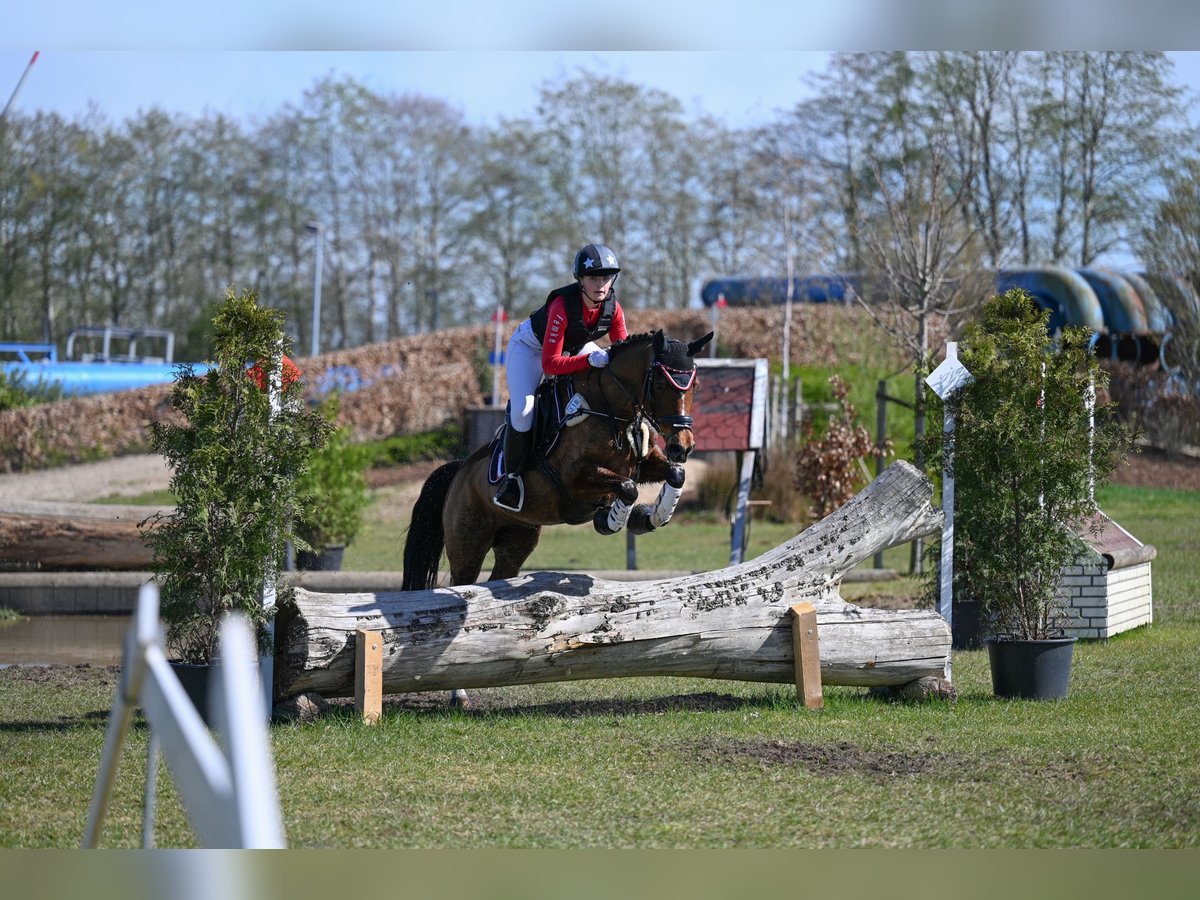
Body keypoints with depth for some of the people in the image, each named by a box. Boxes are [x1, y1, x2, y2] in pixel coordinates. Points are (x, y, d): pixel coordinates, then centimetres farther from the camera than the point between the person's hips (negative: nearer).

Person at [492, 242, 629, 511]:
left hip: (575, 346, 6)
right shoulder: (562, 305, -40)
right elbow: (550, 363, -41)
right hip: (531, 346, -6)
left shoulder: (612, 307, -24)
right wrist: (589, 360, -52)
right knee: (522, 411, -23)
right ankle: (511, 475, -4)